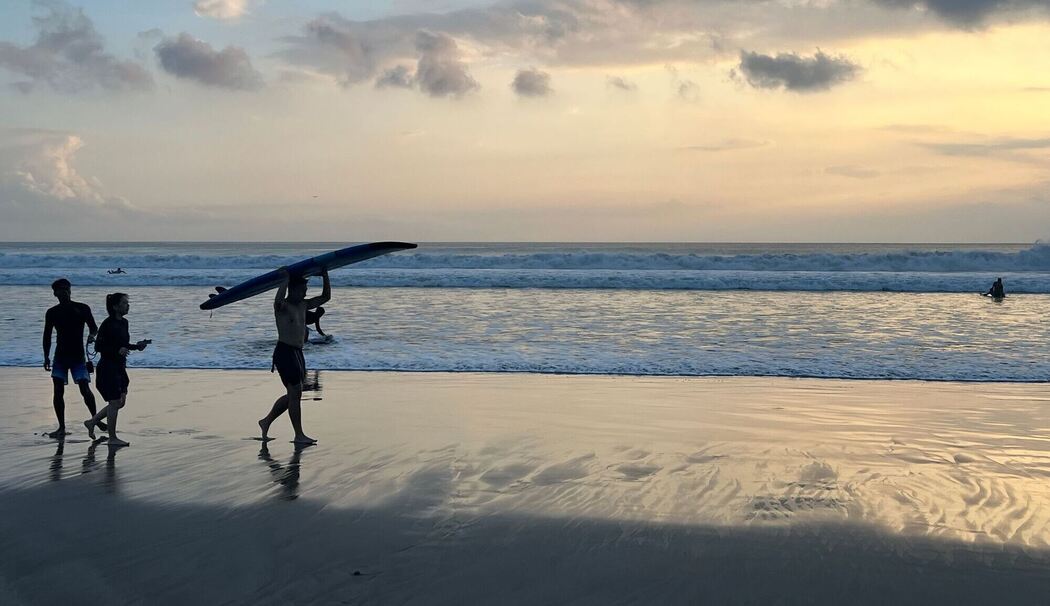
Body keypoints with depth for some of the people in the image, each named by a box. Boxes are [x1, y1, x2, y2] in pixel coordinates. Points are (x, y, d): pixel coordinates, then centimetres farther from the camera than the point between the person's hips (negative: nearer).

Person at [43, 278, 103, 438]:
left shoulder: (82, 309, -1)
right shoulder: (52, 313, 5)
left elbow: (94, 328, 2)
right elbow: (47, 336, 11)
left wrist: (91, 335, -21)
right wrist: (46, 357, 4)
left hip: (78, 356, -2)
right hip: (60, 356, 2)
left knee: (85, 389, -11)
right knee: (58, 391, -3)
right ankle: (61, 427, 4)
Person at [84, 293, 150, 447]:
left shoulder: (124, 322, 8)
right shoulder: (108, 324, -17)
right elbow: (98, 346, -18)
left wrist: (137, 346, 4)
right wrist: (117, 350, -28)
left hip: (119, 368, 9)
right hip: (108, 369, -9)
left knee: (120, 402, 12)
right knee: (115, 402, -3)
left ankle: (92, 422, 27)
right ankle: (112, 438, 9)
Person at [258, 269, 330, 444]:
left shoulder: (303, 305, 13)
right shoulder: (282, 306, -10)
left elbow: (325, 297, 19)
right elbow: (278, 300, -36)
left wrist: (325, 277, 7)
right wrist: (286, 278, -26)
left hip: (297, 353, 9)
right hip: (284, 352, -9)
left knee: (293, 394, 14)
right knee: (295, 392, -9)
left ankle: (266, 421, 28)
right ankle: (299, 435, -4)